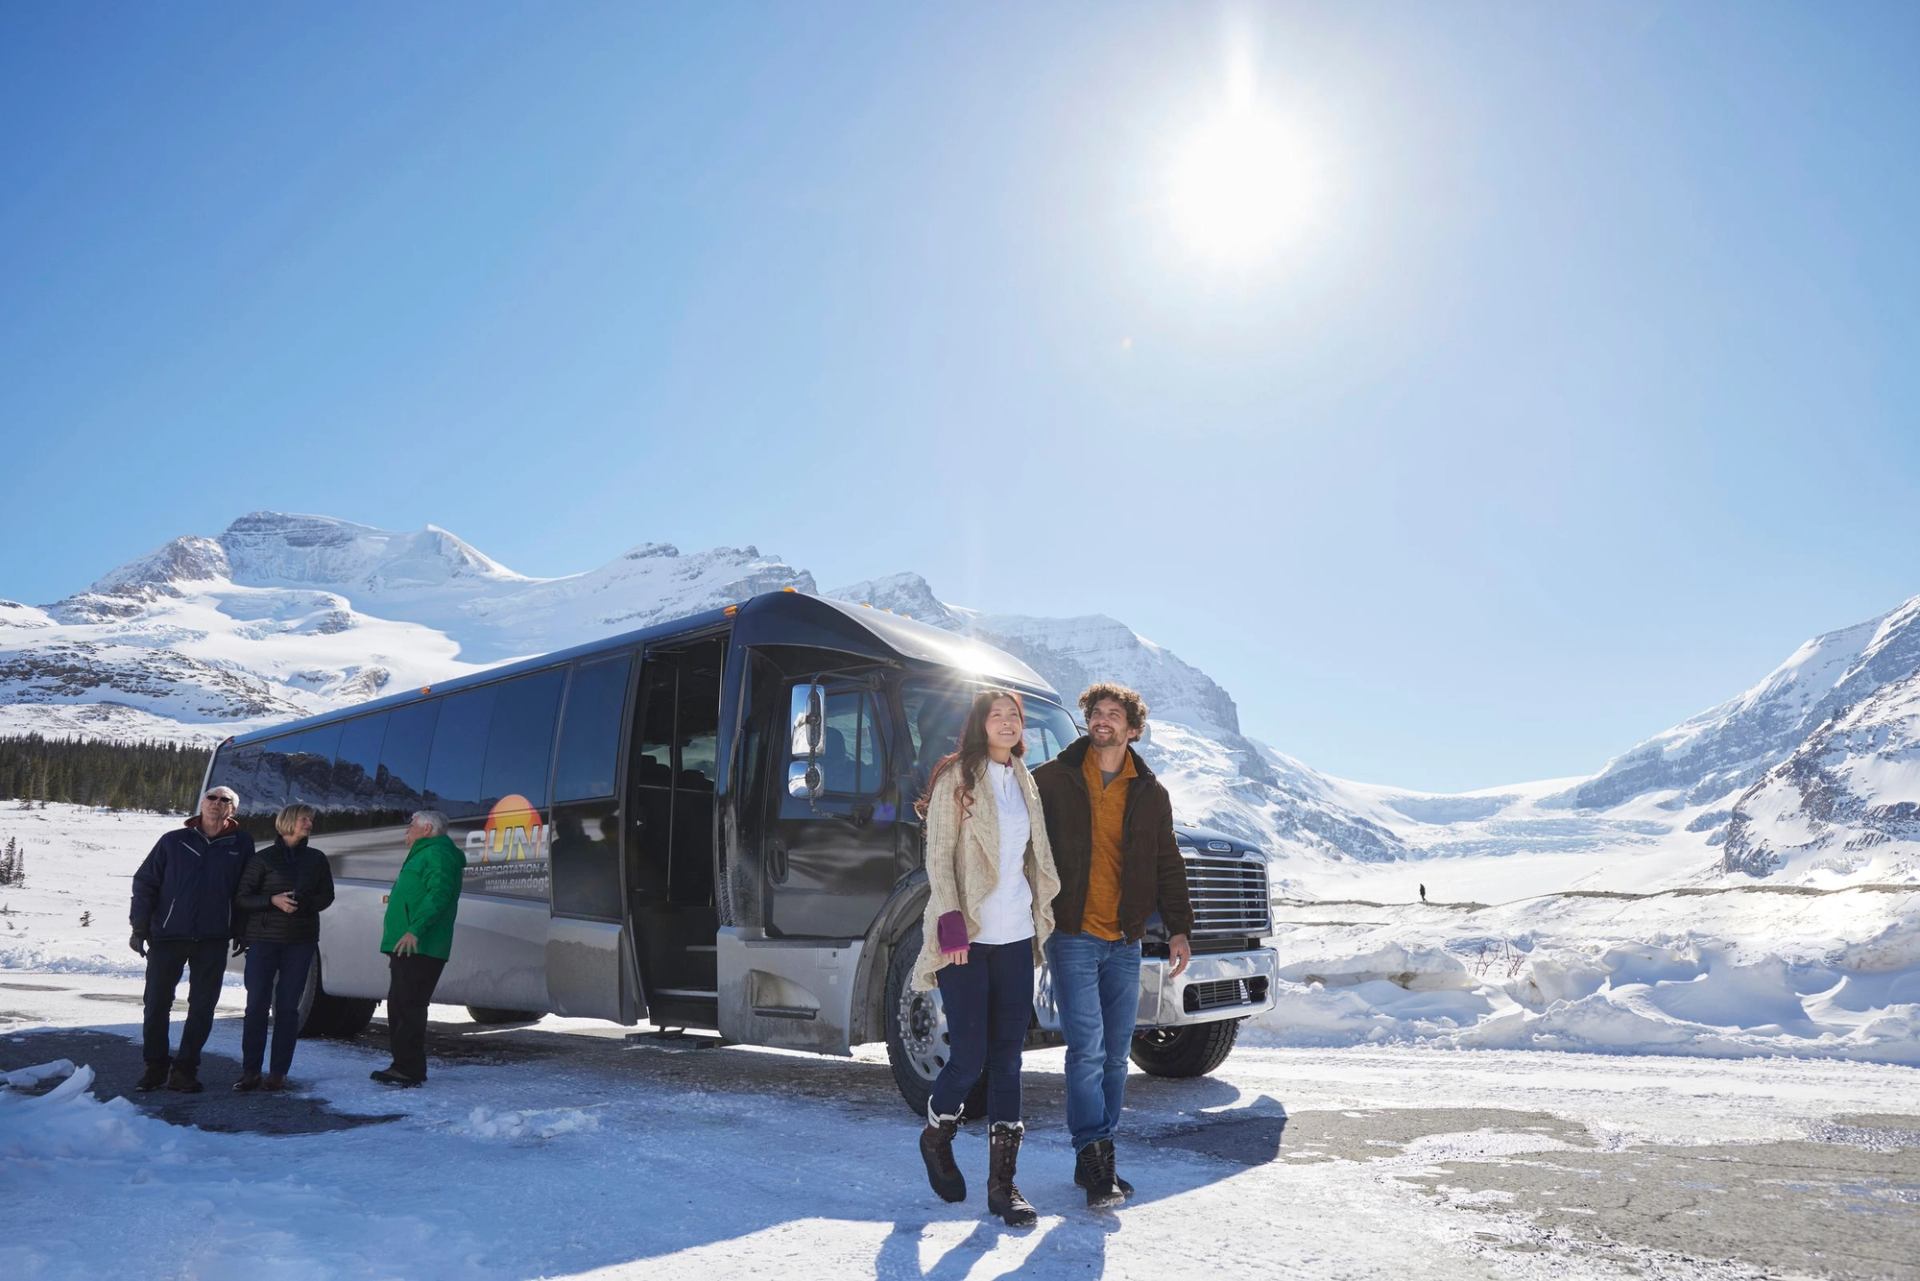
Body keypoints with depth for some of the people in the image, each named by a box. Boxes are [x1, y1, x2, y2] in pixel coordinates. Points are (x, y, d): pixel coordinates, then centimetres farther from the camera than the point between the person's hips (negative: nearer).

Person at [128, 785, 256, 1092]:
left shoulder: (241, 844, 4)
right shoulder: (174, 841, 2)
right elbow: (144, 883, 3)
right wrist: (139, 929, -3)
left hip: (213, 941, 0)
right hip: (167, 936, 0)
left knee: (202, 1007, 4)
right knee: (157, 1003, 5)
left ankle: (185, 1069, 14)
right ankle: (156, 1065, 21)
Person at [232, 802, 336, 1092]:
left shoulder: (316, 859, 9)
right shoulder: (263, 858, 2)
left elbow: (326, 896, 11)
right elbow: (242, 898, 0)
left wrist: (304, 903, -9)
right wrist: (273, 900, -17)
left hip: (301, 941, 2)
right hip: (264, 939, -2)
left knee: (287, 1006, 2)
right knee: (257, 1004, -4)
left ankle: (278, 1073, 6)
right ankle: (250, 1072, 4)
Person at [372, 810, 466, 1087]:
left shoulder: (437, 854, -10)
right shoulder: (424, 854, 25)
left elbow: (439, 895, -24)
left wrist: (415, 930, -30)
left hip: (418, 947, -11)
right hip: (407, 948, 11)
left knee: (408, 1007, -11)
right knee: (399, 1005, 15)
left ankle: (409, 1070, -9)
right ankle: (404, 1065, 22)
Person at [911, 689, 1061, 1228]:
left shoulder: (1024, 782, 14)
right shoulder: (956, 778, -4)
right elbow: (938, 856, -8)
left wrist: (1043, 915, 14)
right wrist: (950, 921, -17)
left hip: (1015, 936, 5)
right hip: (966, 936, -5)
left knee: (1008, 1059, 5)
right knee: (969, 1055, -3)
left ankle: (1003, 1183, 12)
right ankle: (936, 1138, 26)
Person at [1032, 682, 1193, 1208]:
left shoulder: (1150, 794, 10)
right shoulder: (1052, 780, 1)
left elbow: (1167, 865, 14)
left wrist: (1178, 928, 6)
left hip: (1124, 941, 4)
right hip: (1072, 935, -3)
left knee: (1115, 1054, 8)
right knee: (1088, 1050, -11)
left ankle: (1096, 1161, 19)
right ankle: (1095, 1157, -3)